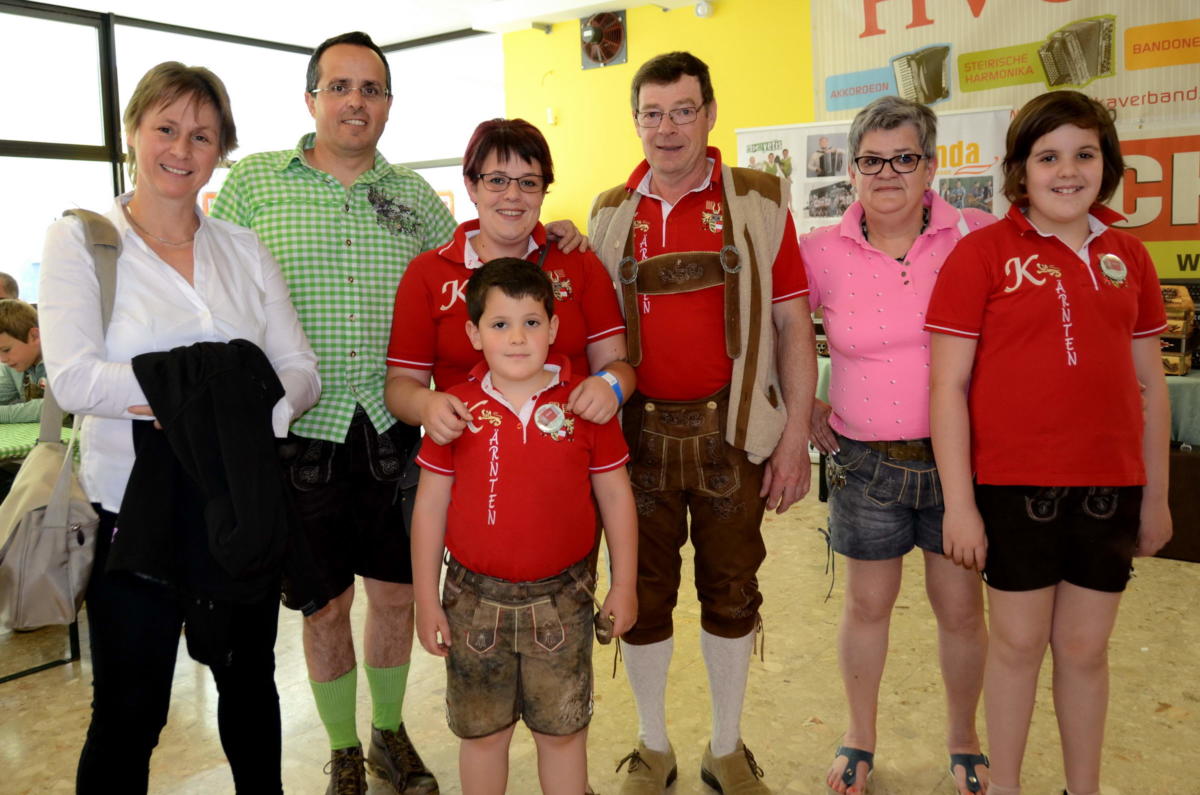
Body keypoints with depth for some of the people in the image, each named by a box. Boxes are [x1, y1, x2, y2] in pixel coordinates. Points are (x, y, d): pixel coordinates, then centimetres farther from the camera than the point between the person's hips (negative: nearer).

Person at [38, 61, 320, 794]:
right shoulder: (81, 240, -2)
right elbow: (75, 380, -16)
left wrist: (210, 401, -20)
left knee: (250, 686, 20)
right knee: (128, 714, 8)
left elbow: (301, 374, -1)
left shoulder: (245, 250, 7)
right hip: (136, 509, -3)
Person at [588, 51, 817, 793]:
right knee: (643, 593, 11)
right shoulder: (609, 213, 7)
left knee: (731, 592, 11)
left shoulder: (760, 201, -1)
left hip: (733, 432, -1)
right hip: (638, 432, 2)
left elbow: (794, 324, -2)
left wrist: (796, 439, -6)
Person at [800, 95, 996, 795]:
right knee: (868, 605, 14)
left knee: (962, 608, 11)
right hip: (866, 463, 0)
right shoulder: (822, 252, -4)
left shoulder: (977, 237, -5)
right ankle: (861, 738, 37)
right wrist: (804, 405, 5)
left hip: (960, 456, 0)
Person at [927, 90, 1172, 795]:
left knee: (1085, 647, 14)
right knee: (1019, 641, 10)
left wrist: (1156, 494, 12)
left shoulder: (1127, 256, 7)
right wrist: (959, 502, -11)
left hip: (1109, 486, 4)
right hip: (1014, 484, -3)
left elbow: (1150, 383, 12)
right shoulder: (984, 253, -6)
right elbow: (948, 384, -9)